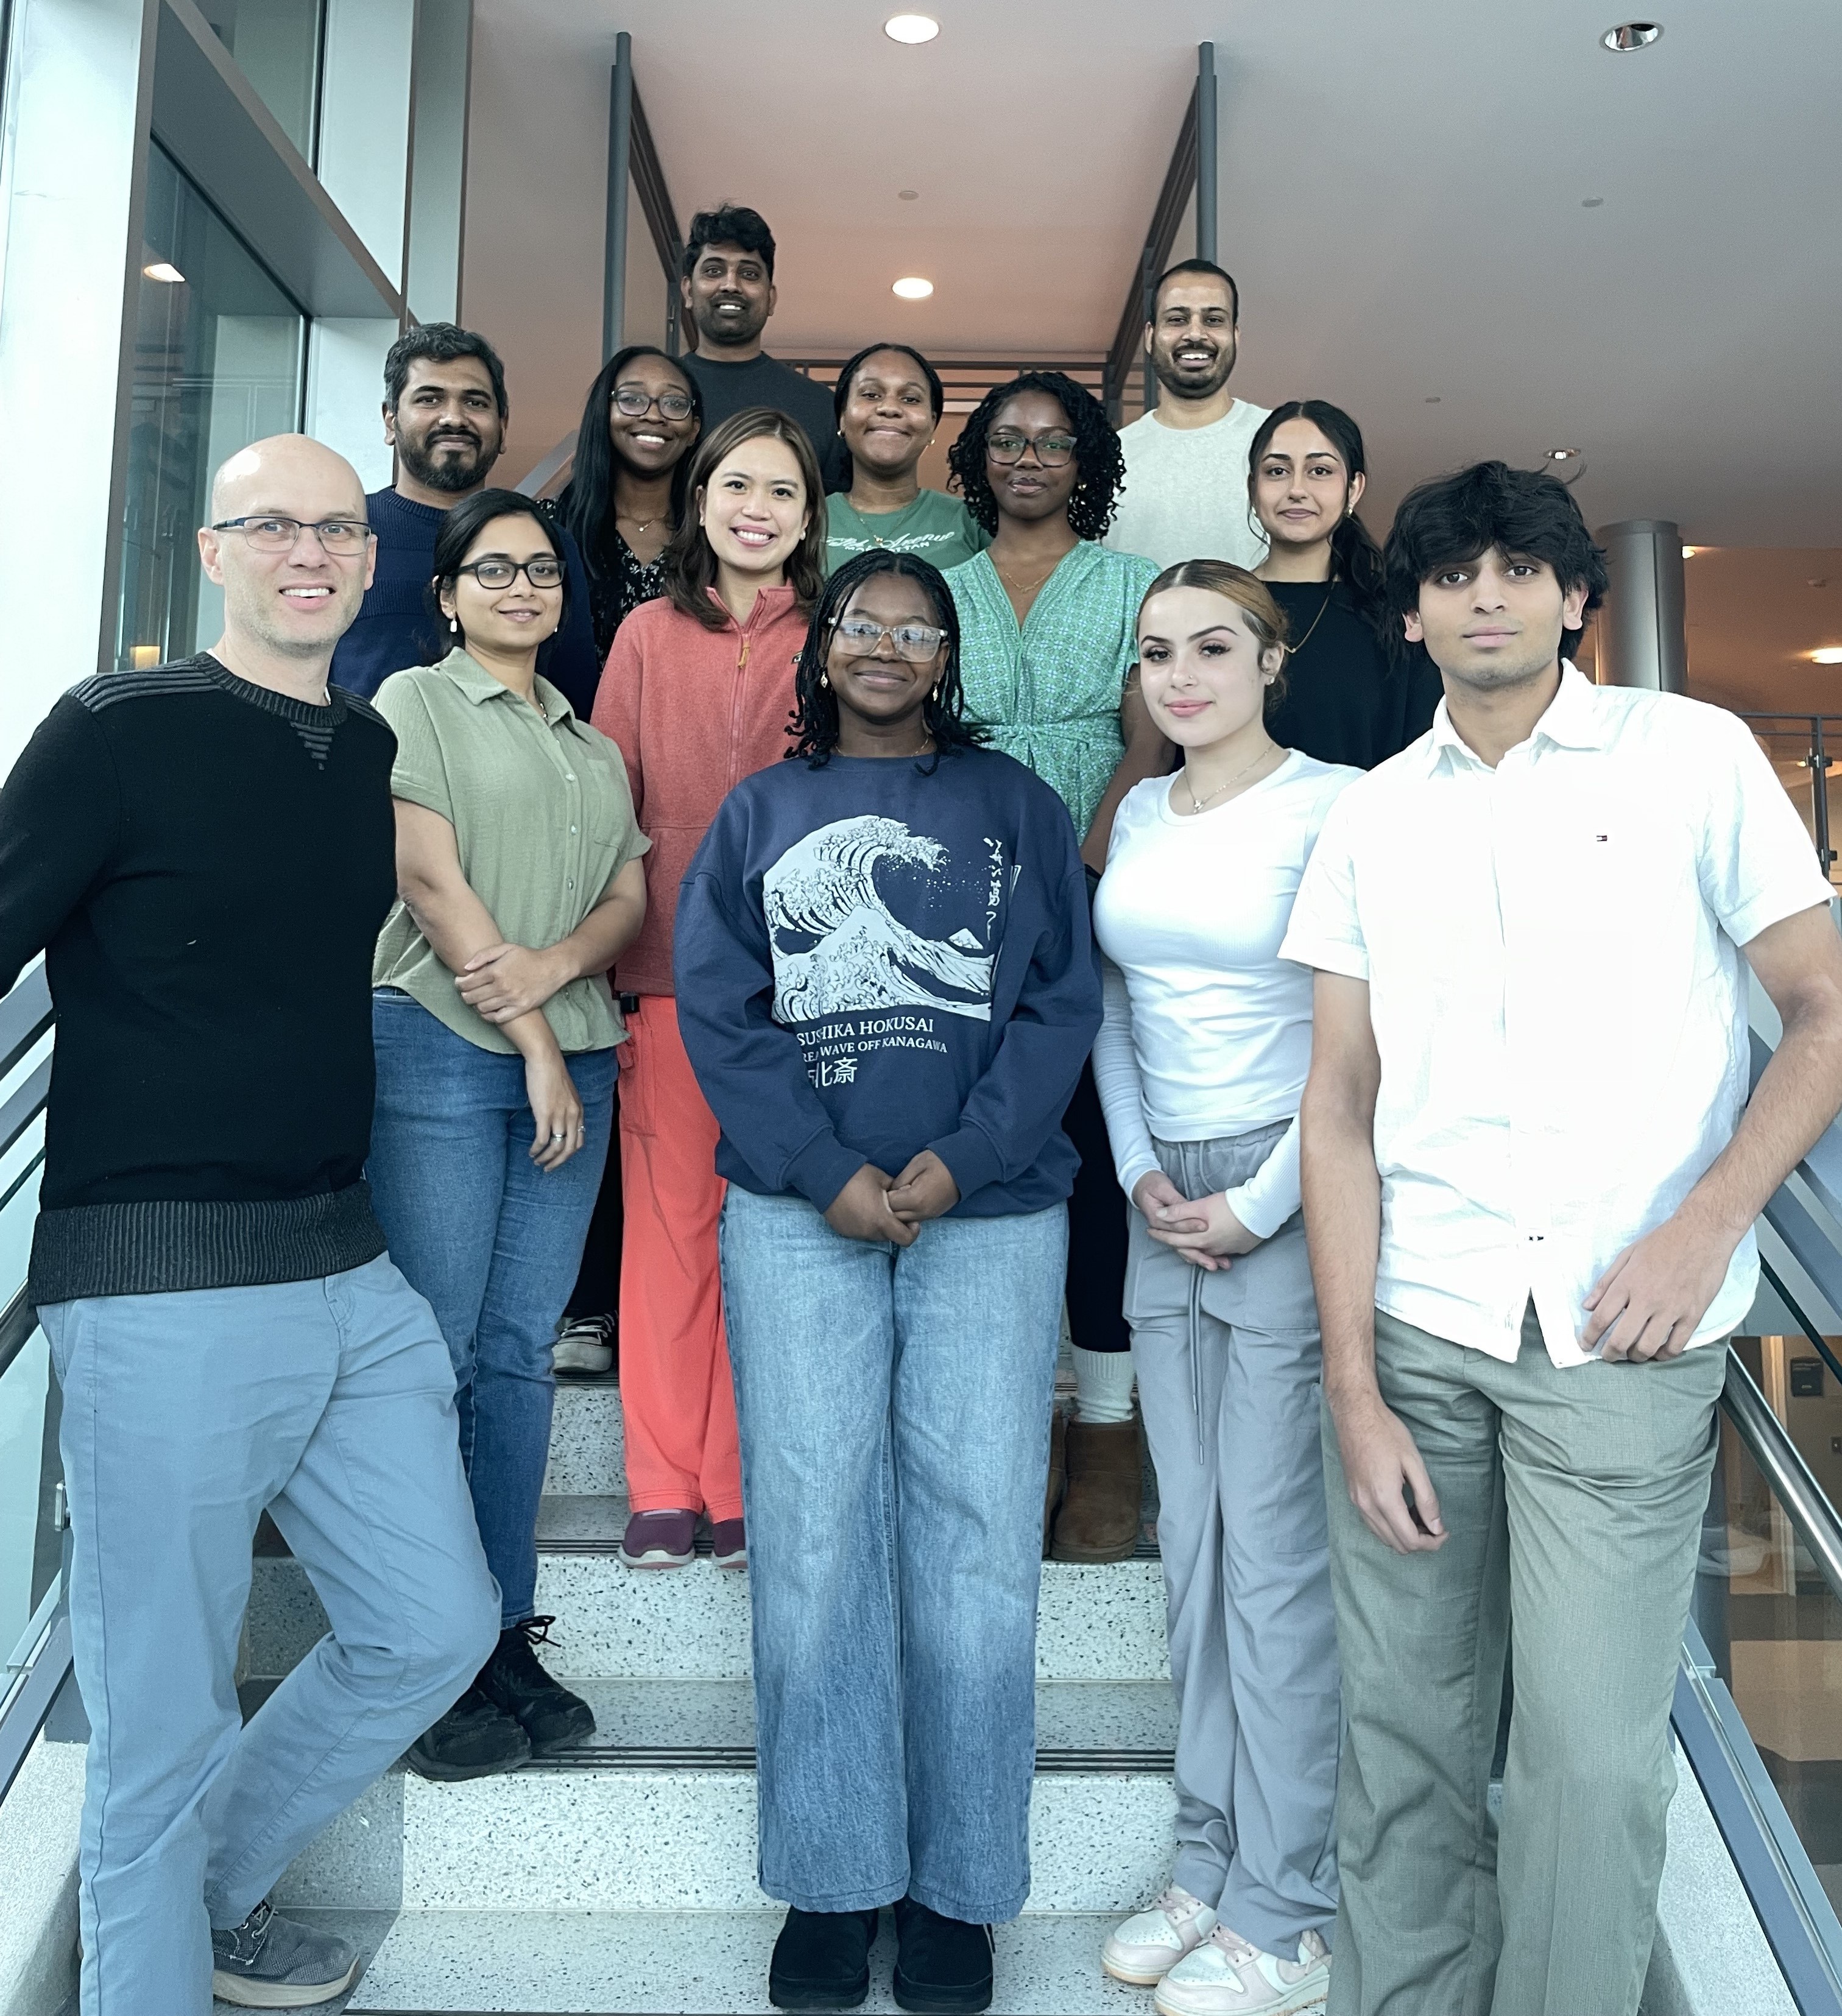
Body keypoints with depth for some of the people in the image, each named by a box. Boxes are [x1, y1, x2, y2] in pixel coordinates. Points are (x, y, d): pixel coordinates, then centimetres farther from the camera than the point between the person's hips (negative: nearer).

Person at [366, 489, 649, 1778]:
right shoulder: (415, 701, 5)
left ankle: (510, 1637, 15)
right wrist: (533, 1046, -9)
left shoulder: (596, 748, 21)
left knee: (522, 1353, 6)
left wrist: (558, 963, -11)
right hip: (441, 1046, -5)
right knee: (437, 1353, -4)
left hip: (575, 1060, 5)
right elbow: (432, 880, -5)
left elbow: (632, 898, 12)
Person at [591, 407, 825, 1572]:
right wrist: (604, 965, 2)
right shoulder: (649, 635, 9)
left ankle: (747, 1489, 14)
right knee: (669, 1217, 3)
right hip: (668, 972, 1)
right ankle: (664, 1487, 15)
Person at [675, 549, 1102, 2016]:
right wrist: (830, 1174, -9)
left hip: (992, 1213, 0)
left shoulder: (1014, 805, 11)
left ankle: (959, 1882, 16)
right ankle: (832, 1878, 17)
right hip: (798, 1217, 1)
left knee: (977, 1542, 1)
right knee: (813, 1539, 3)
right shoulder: (758, 813, 14)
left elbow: (1064, 1000, 2)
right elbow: (715, 1010, 3)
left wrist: (960, 1159, -11)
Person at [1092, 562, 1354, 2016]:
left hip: (1288, 1199, -6)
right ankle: (1210, 1866, 28)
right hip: (1166, 1201, 6)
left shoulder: (1334, 806, -8)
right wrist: (1140, 1172, 4)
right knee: (1194, 1543, 12)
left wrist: (1256, 1208, -11)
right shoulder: (1139, 815, 11)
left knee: (1274, 1552, 0)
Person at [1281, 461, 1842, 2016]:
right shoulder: (1370, 818, 8)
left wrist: (1706, 1223, -11)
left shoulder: (1693, 755, 3)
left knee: (1591, 1754, 1)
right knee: (1404, 1728, 10)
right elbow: (1342, 1101, 5)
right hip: (1413, 1327, 2)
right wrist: (1353, 1391, -1)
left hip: (1619, 1338, -2)